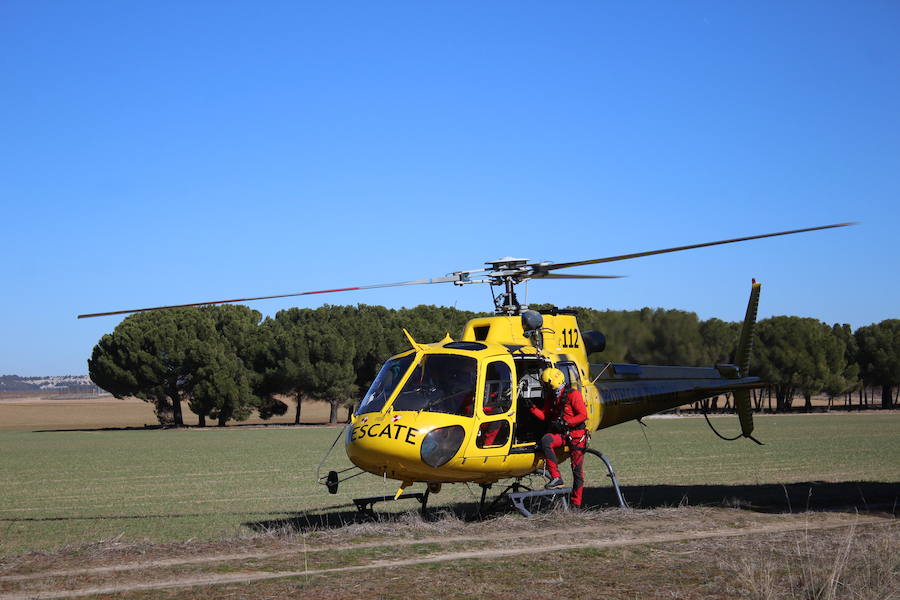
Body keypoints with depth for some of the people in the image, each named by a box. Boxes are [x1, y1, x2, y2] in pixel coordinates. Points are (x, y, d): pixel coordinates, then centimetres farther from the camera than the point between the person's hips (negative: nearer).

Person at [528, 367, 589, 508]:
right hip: (560, 434, 5)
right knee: (545, 440, -29)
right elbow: (544, 416, 15)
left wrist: (565, 423, -22)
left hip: (576, 434, -5)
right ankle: (556, 478, -30)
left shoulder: (573, 394, -10)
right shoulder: (551, 398, 11)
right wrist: (532, 407, -1)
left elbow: (583, 415, -13)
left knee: (577, 470, -3)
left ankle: (576, 504, 5)